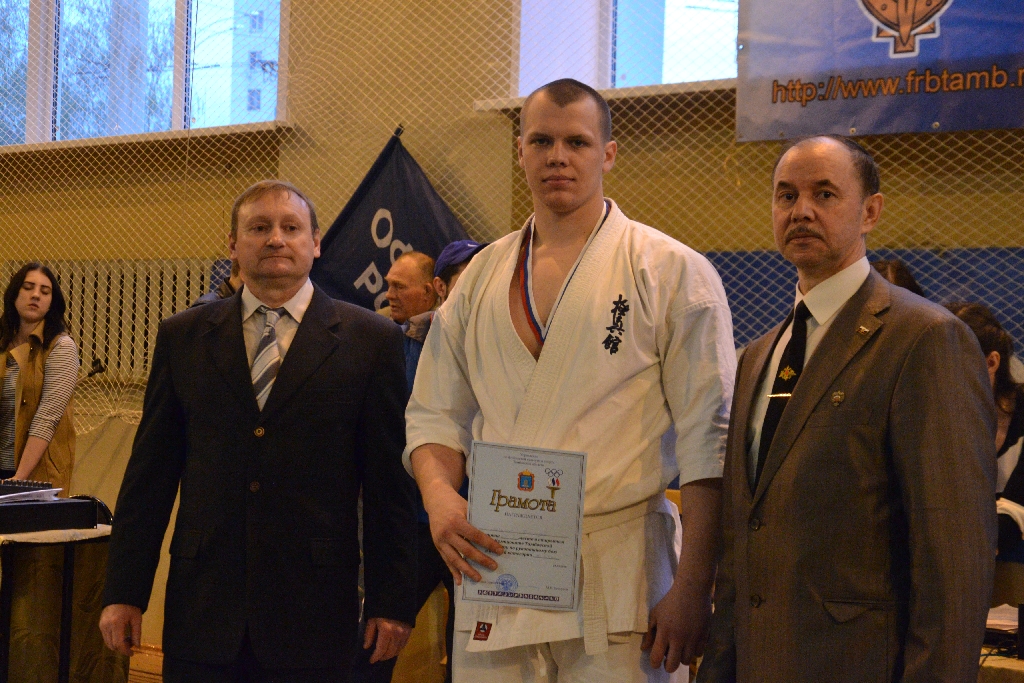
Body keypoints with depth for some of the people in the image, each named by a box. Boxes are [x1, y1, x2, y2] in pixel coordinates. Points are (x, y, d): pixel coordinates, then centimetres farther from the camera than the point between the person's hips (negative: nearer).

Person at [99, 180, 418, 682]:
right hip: (203, 610, 2)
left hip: (313, 616, -2)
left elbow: (389, 483, 1)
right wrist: (123, 592, 5)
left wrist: (391, 601, -2)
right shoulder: (182, 337, 9)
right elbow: (149, 475, 8)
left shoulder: (368, 340, 2)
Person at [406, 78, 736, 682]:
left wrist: (693, 587, -13)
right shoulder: (482, 277, 12)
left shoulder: (671, 272, -1)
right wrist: (439, 494, -7)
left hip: (617, 581, -3)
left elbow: (707, 440, -6)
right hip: (491, 565, 4)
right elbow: (437, 414, 15)